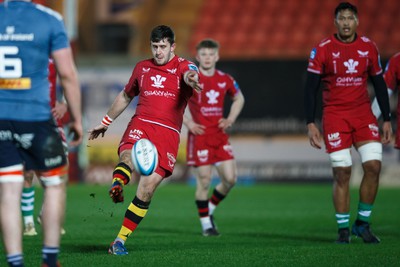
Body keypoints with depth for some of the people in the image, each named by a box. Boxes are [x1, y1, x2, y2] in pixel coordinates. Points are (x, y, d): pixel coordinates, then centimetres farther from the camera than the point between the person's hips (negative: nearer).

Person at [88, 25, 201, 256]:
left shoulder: (183, 66, 6)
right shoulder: (142, 68, 18)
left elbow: (190, 75, -20)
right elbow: (125, 96, 33)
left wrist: (191, 80, -45)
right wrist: (106, 122, 36)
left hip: (168, 132, -2)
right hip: (141, 124, 2)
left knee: (148, 188, -11)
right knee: (128, 155, -34)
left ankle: (120, 240, -4)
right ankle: (117, 186, -66)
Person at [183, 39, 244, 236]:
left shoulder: (225, 80, 6)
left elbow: (239, 98, 24)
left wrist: (230, 119, 10)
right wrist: (187, 123, -8)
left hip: (220, 136, 4)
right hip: (199, 136, -4)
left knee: (230, 178, -2)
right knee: (204, 180, -4)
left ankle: (210, 208, 22)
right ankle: (205, 222, 10)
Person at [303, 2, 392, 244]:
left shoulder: (369, 47, 5)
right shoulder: (323, 50, -4)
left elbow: (380, 84, 13)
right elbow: (311, 88, -2)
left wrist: (387, 120, 10)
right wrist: (311, 124, -8)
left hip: (363, 114, 3)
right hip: (335, 115, -3)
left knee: (374, 166, -9)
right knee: (342, 172, -6)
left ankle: (363, 223, 6)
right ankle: (343, 229, 5)